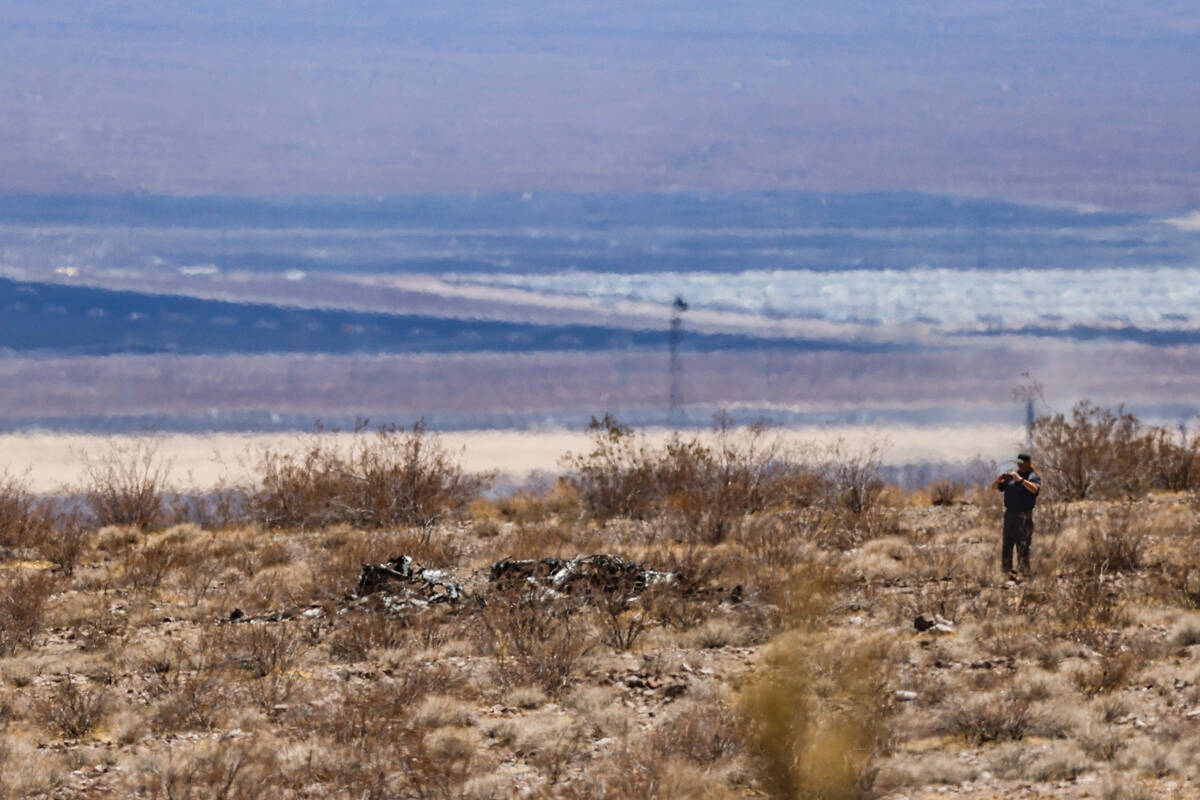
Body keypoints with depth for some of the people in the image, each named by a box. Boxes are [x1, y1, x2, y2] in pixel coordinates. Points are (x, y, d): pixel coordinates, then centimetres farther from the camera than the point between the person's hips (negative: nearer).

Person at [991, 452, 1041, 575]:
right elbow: (994, 486, 17)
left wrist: (1020, 479, -22)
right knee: (1006, 546, 7)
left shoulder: (1034, 477, 2)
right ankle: (1006, 570, 13)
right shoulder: (1011, 477, 18)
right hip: (1009, 514, 6)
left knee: (1022, 546, -8)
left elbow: (1034, 489, -19)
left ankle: (1023, 569, -6)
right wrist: (1000, 478, -4)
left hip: (1024, 516, -6)